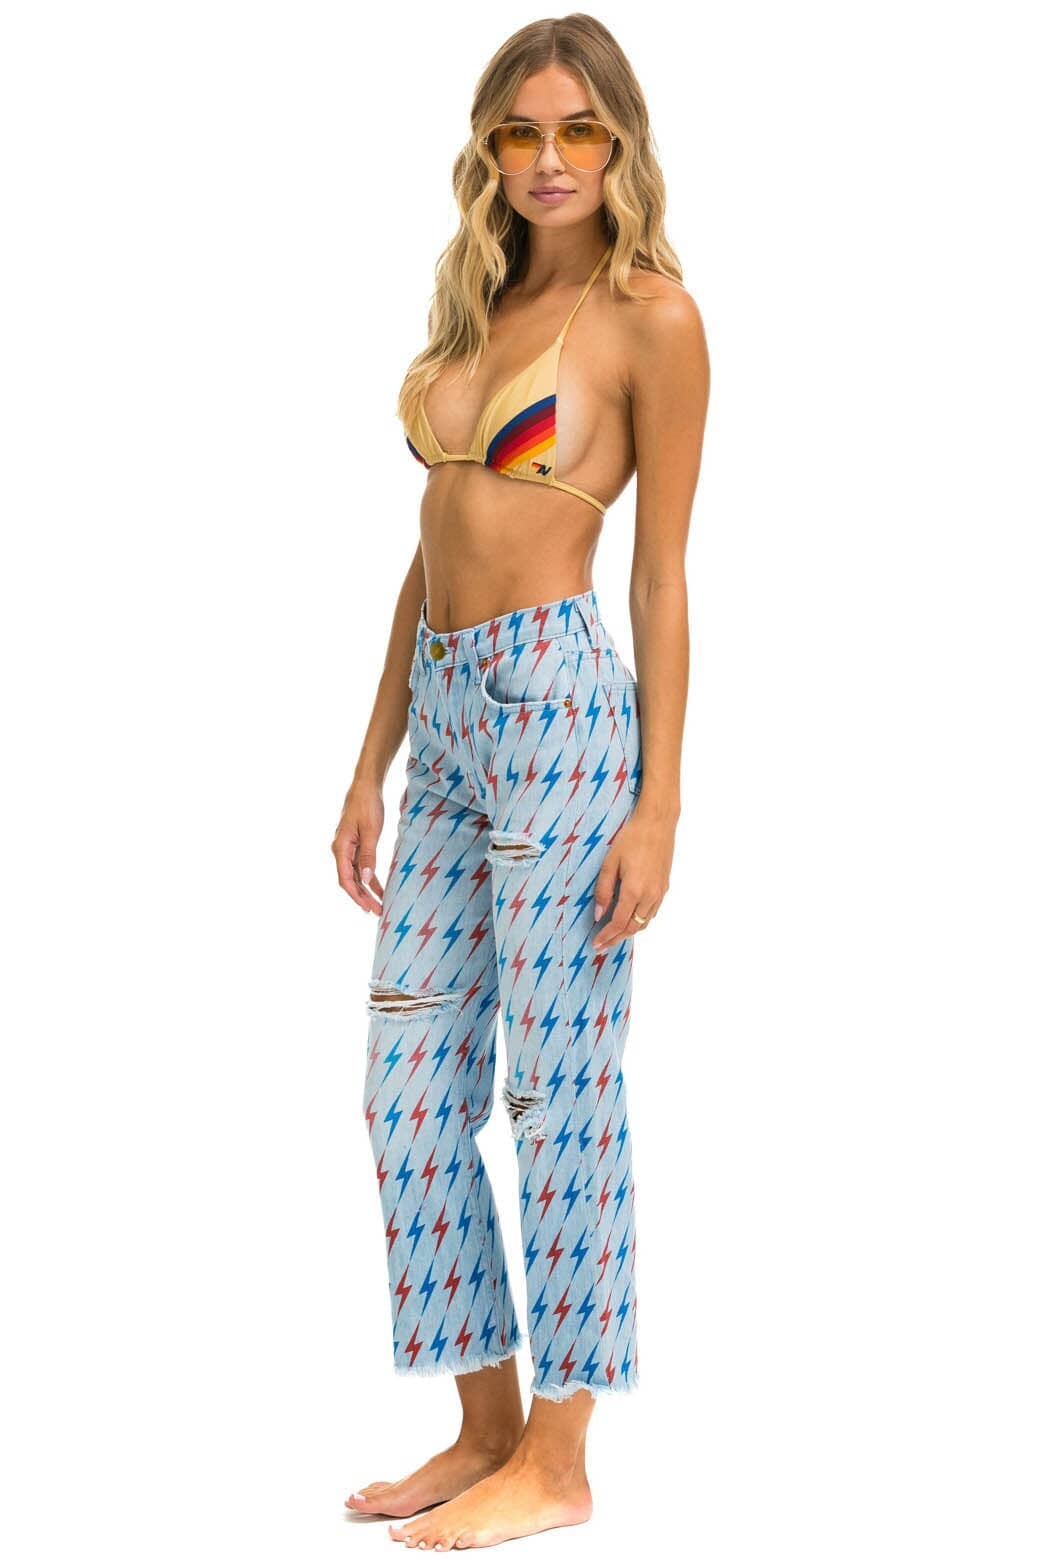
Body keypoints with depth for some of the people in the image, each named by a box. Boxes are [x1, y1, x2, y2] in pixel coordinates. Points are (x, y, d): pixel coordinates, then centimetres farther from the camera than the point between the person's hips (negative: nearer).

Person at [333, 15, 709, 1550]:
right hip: (444, 712, 8)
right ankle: (485, 1432, 22)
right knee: (409, 1089, 8)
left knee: (558, 1090, -1)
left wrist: (658, 806, -10)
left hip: (560, 703, -8)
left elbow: (663, 575, -6)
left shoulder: (652, 316, -3)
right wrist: (372, 766, 16)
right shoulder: (477, 309, 17)